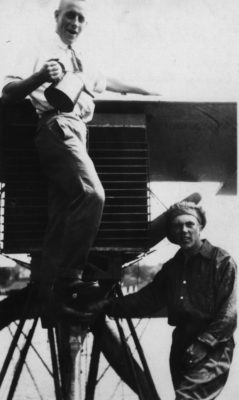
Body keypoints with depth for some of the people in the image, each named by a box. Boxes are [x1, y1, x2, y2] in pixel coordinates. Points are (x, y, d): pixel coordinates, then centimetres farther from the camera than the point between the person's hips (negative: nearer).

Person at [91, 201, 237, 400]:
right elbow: (146, 300, 11)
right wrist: (105, 306, 1)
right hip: (182, 351, 7)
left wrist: (204, 344, -17)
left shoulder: (222, 261, -4)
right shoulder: (172, 267, 16)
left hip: (212, 352, -7)